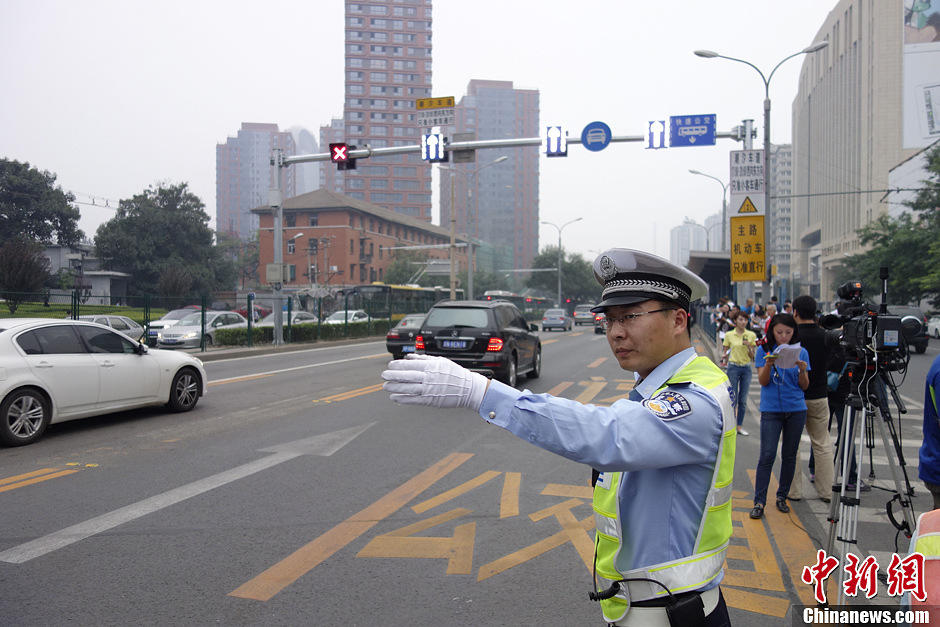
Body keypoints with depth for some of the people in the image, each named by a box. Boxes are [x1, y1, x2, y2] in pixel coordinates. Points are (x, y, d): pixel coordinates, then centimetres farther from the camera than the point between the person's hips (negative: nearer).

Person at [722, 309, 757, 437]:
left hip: (746, 368, 2)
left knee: (743, 400, 5)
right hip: (733, 367, -2)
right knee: (733, 398, -2)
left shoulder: (751, 335, 3)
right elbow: (726, 352, 7)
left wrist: (749, 346, -15)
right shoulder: (729, 335, -1)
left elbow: (752, 356, 4)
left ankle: (739, 426, 15)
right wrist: (724, 357, -15)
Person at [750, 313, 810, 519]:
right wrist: (768, 364, -24)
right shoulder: (764, 350, 0)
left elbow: (804, 386, 5)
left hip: (796, 410, 3)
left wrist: (802, 370, -15)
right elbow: (763, 381, -6)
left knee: (789, 455, 9)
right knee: (767, 455, -8)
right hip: (771, 409, -2)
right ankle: (759, 502, -3)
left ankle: (782, 497, 22)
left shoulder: (801, 352, 5)